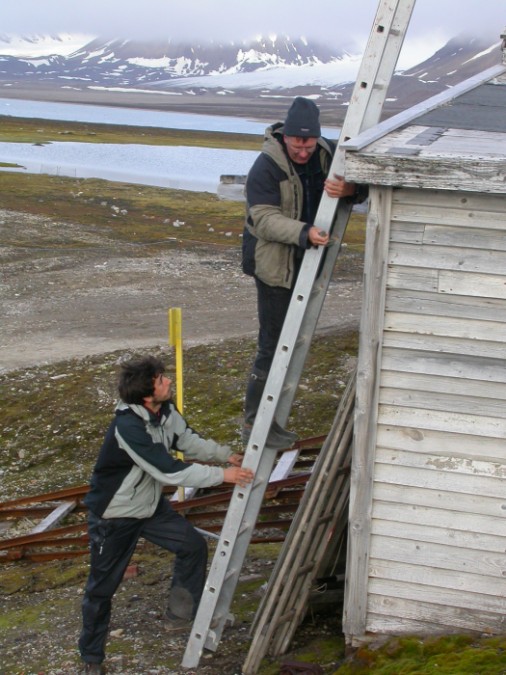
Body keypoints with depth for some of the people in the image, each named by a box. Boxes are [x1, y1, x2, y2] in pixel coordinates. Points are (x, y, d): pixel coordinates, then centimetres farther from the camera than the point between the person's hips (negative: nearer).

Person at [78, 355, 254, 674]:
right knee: (102, 587, 4)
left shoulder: (165, 411, -11)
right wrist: (222, 475, -31)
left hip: (150, 505, 8)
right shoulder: (128, 427, -36)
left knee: (194, 545, 6)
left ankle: (180, 614, 23)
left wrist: (226, 455, -10)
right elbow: (170, 471, -36)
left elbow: (189, 441, 4)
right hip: (113, 516, -8)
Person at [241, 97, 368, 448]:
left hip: (308, 261, 7)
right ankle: (255, 423, 2)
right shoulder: (267, 166, -19)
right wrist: (304, 233, -40)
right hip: (276, 264, -7)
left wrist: (349, 188, -31)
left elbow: (364, 185, -6)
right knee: (274, 343, -7)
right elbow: (264, 218, -25)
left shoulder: (327, 154, 0)